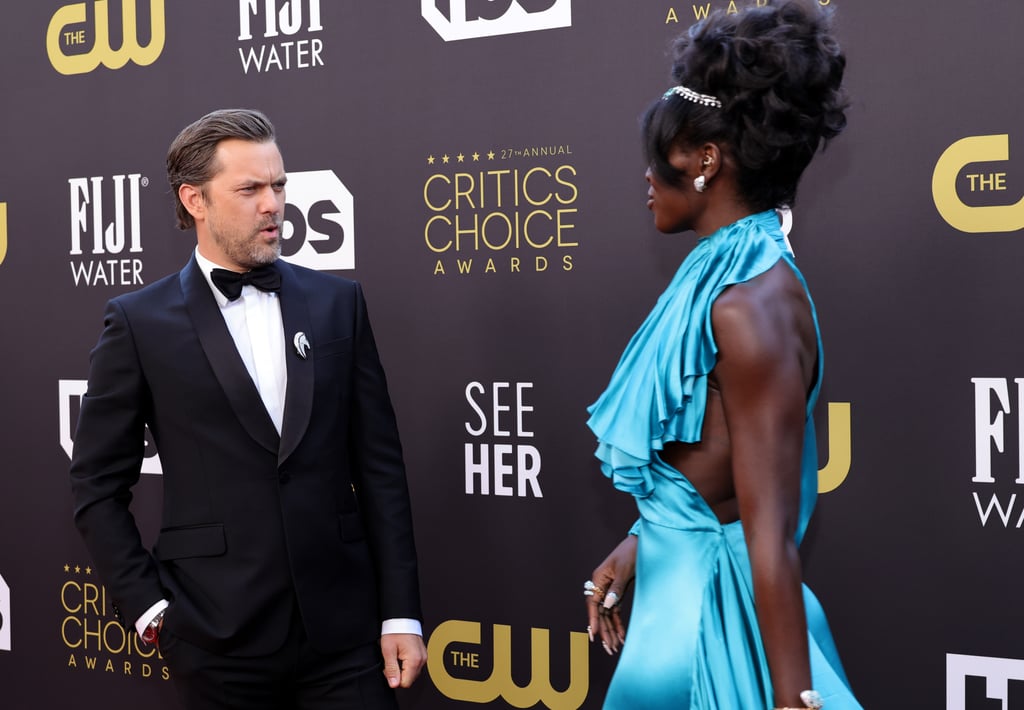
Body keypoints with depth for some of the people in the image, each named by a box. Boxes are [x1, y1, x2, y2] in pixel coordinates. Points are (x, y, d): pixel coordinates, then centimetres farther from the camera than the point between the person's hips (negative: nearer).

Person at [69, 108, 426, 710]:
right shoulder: (139, 321, -2)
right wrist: (150, 607, -3)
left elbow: (379, 464, 4)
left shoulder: (337, 302, 4)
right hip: (220, 637, -1)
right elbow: (98, 486, 4)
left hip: (343, 627, 2)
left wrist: (401, 613, 1)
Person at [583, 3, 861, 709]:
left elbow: (772, 536, -24)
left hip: (712, 602, -8)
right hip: (683, 583, 9)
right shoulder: (727, 274, 5)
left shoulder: (749, 304, -23)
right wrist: (637, 547, 20)